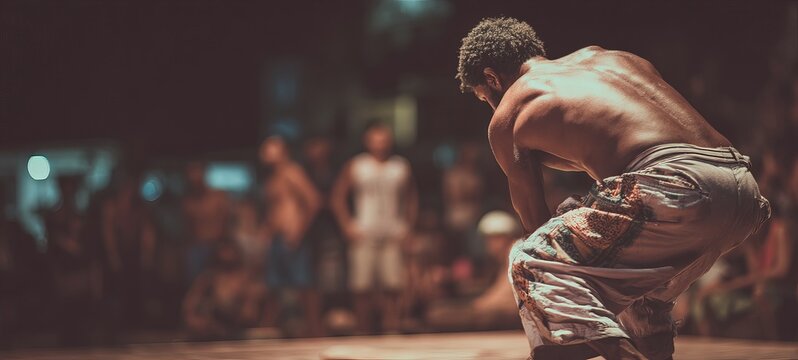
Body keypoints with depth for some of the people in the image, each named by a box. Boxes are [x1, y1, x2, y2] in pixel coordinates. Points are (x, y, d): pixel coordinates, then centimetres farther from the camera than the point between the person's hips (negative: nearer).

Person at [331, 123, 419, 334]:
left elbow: (412, 199, 15)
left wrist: (407, 227, 4)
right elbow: (338, 197, 8)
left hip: (393, 237, 1)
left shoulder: (401, 167, 11)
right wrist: (348, 226, -1)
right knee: (362, 289, -4)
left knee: (392, 288, -7)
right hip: (363, 235, -1)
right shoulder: (355, 167, 7)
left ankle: (392, 332, -6)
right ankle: (362, 331, 3)